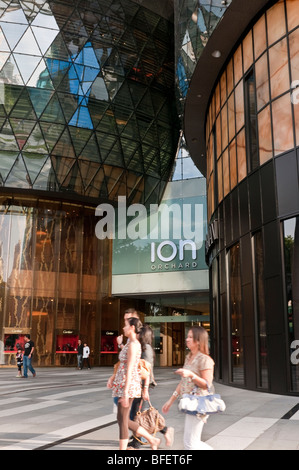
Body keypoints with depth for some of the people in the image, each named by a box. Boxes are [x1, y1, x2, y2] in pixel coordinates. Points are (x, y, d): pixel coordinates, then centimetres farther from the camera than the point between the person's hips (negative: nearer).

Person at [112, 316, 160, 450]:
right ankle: (152, 440, 20)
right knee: (123, 420, 13)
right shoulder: (132, 343, 15)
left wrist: (125, 393, -21)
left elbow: (129, 369, -19)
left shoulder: (133, 344, -14)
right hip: (123, 385, 10)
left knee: (122, 419, -1)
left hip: (128, 384, -10)